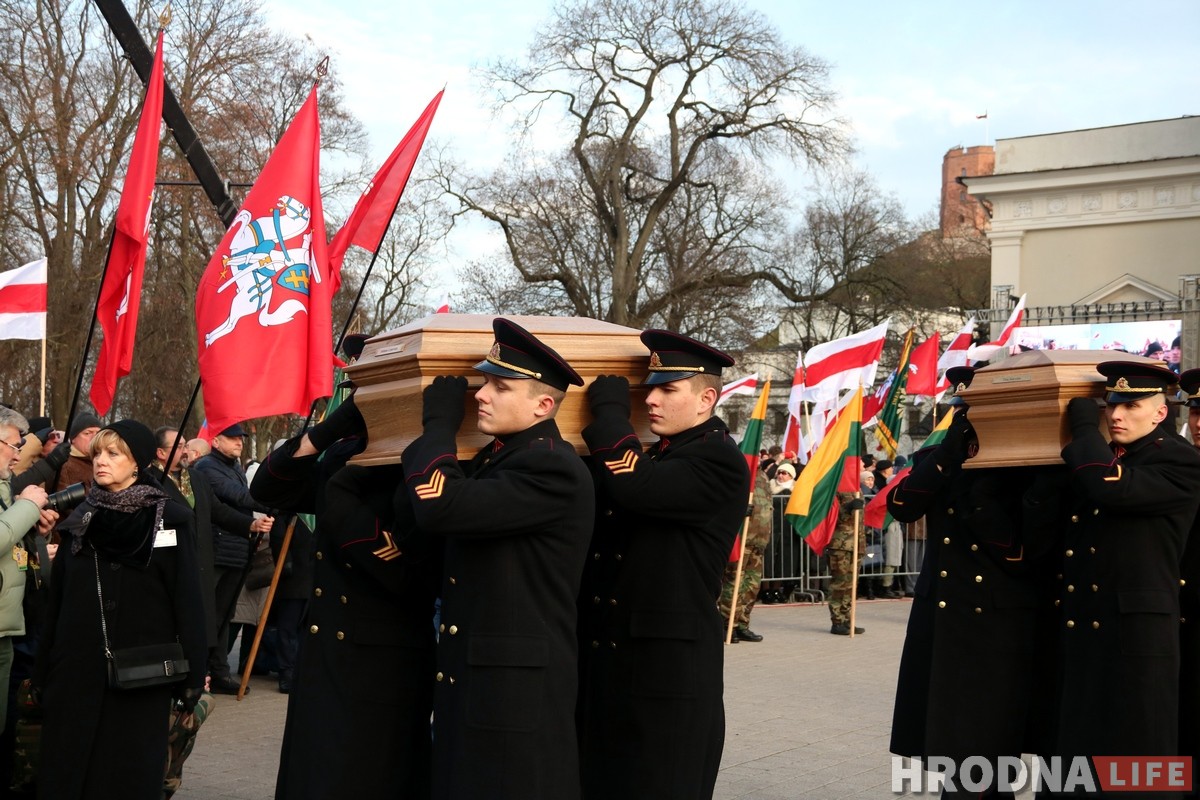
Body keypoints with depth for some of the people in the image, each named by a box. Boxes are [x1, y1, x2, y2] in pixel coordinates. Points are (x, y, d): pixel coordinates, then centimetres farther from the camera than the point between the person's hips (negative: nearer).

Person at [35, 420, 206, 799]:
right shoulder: (81, 519, 9)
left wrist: (192, 675, -9)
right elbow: (57, 599, 12)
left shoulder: (170, 519, -3)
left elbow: (187, 598, -5)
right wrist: (45, 670, 10)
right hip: (78, 668, 4)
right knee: (67, 769, 4)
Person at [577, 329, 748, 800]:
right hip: (610, 664, 9)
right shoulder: (655, 457, 17)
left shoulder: (720, 462, -12)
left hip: (670, 671, -8)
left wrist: (611, 410, -13)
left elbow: (632, 487, -28)